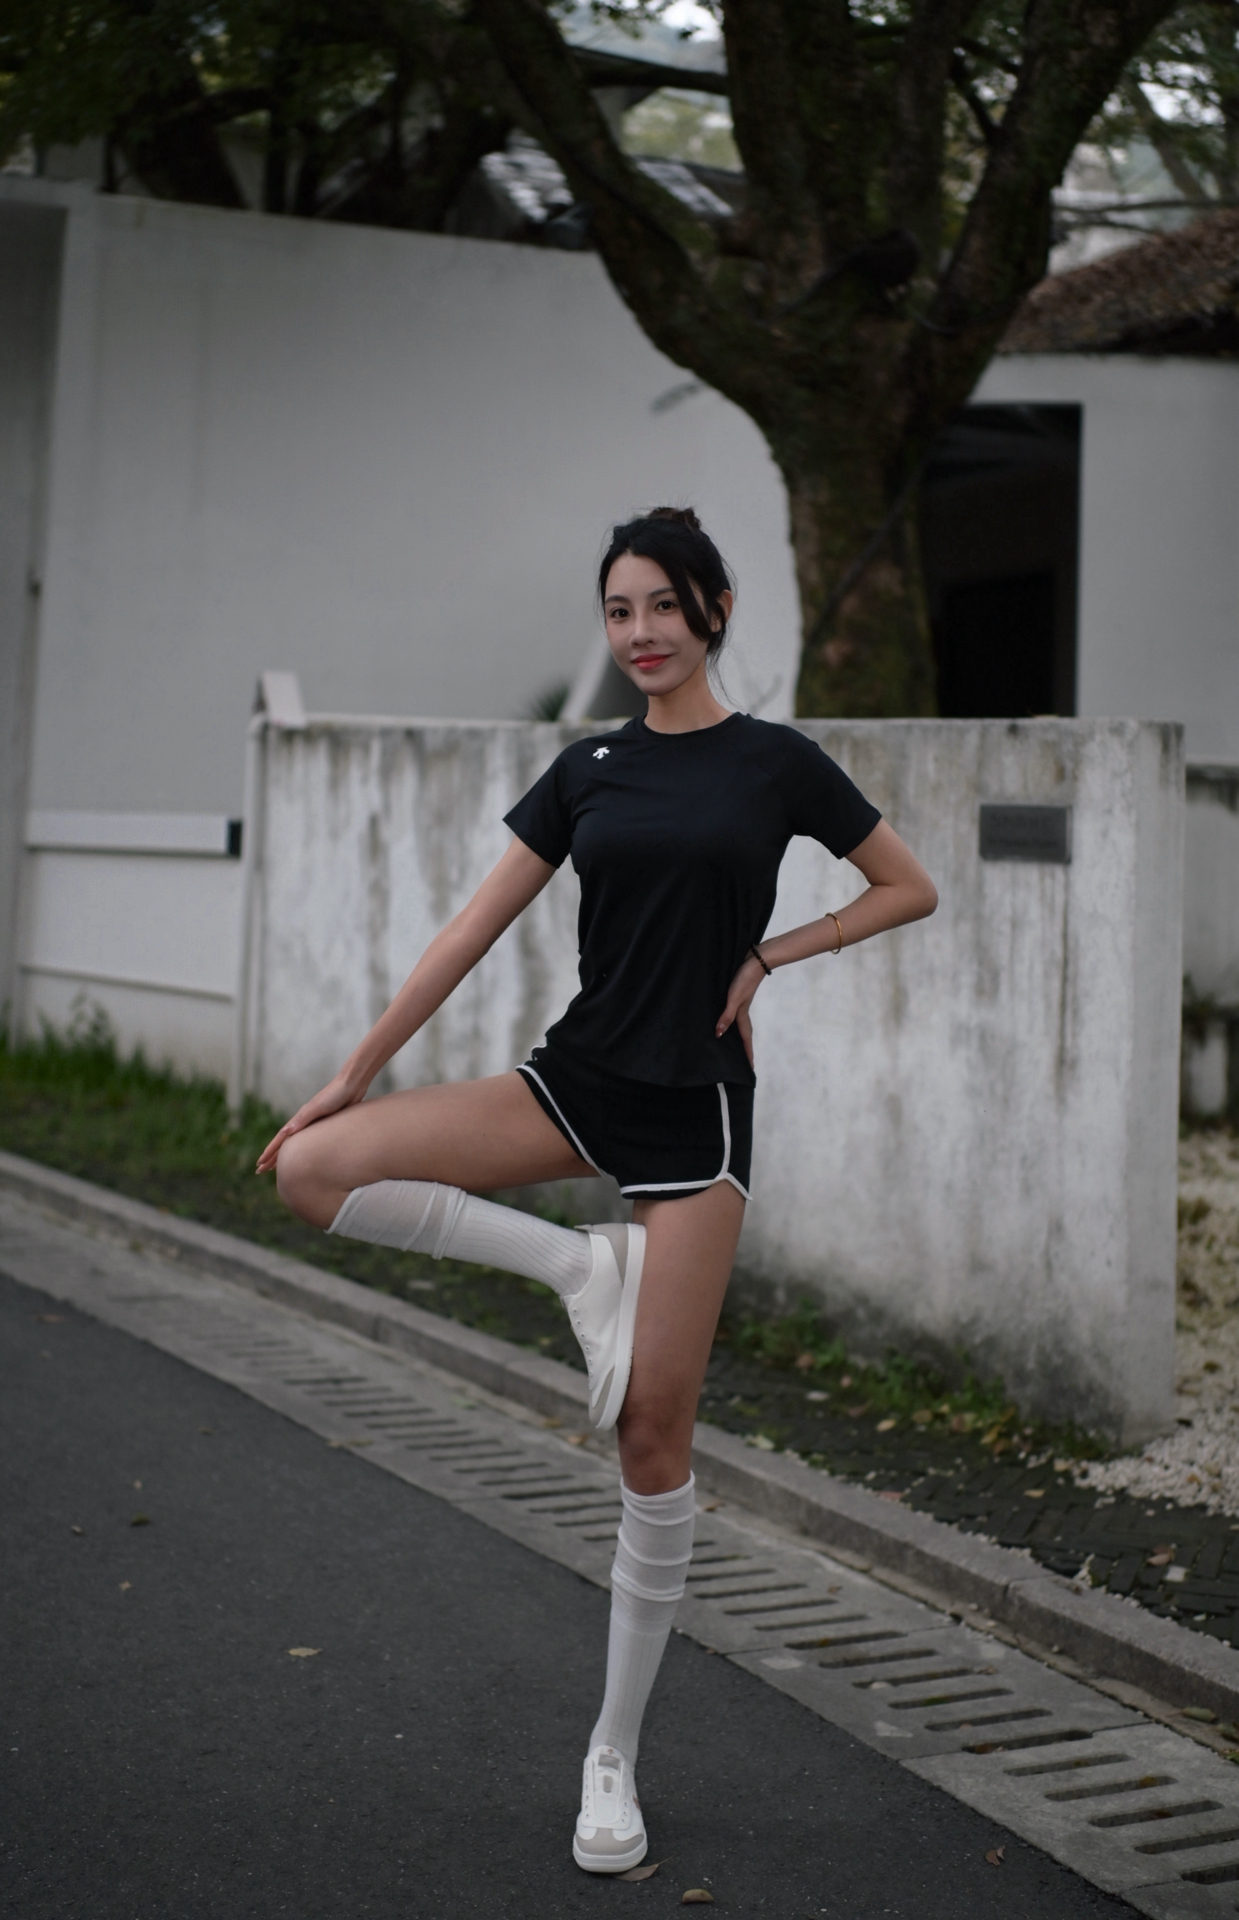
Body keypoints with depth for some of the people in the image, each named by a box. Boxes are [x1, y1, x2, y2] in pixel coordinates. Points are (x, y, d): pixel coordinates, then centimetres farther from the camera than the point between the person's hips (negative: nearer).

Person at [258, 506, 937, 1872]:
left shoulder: (774, 762, 0)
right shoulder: (588, 770, 7)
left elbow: (911, 889, 8)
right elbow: (476, 927, 6)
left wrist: (770, 952, -4)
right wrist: (357, 1070, 3)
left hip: (694, 1103, -3)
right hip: (577, 1075, 4)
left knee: (654, 1431, -3)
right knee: (312, 1165, -18)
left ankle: (614, 1758, 11)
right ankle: (581, 1265, -4)